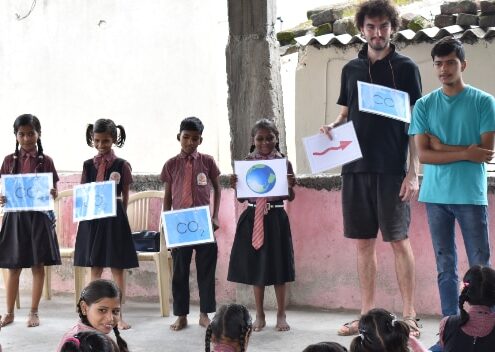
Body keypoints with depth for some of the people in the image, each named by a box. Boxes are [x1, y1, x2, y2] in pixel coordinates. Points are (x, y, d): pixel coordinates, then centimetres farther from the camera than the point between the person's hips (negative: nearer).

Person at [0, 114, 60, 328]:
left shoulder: (45, 161, 1)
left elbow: (54, 191, 3)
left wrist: (52, 194, -19)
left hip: (39, 217, -1)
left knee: (38, 265, 4)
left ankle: (34, 312, 14)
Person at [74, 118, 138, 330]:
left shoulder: (121, 166, -1)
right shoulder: (88, 165, 7)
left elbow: (125, 196, 3)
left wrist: (122, 217, -1)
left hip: (114, 218, -3)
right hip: (92, 217, 3)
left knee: (117, 269, 3)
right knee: (95, 269, 9)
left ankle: (118, 315, 10)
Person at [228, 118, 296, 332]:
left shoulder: (284, 163, -1)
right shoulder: (246, 163, 2)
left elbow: (290, 197, 2)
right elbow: (241, 197, 4)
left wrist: (290, 185, -18)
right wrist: (235, 186, -15)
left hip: (276, 218, -1)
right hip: (253, 218, 2)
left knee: (278, 265, 3)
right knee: (255, 266, 7)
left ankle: (281, 315, 16)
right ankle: (259, 316, 18)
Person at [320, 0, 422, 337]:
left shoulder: (405, 68, 0)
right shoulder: (351, 69, 13)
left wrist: (414, 172, -10)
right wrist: (332, 127, -4)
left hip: (392, 168, -4)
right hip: (356, 166, 4)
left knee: (399, 240, -2)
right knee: (364, 242, 7)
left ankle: (409, 315, 6)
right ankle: (367, 315, 15)